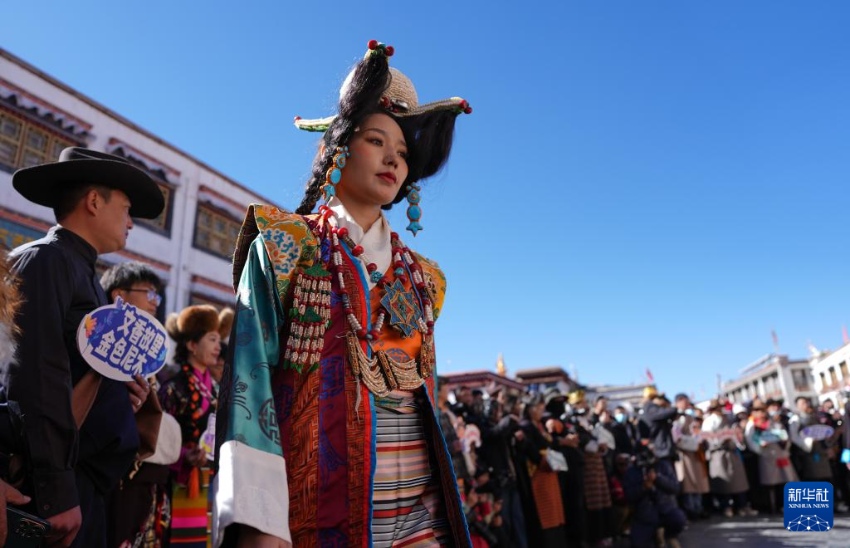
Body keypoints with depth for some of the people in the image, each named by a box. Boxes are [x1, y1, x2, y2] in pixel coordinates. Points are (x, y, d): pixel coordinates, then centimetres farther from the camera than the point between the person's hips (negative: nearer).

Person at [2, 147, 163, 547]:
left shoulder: (81, 272, 18)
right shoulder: (46, 260, -9)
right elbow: (39, 377, -19)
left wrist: (119, 394, 1)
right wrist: (56, 491, -22)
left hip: (84, 483, 9)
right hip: (57, 486, -9)